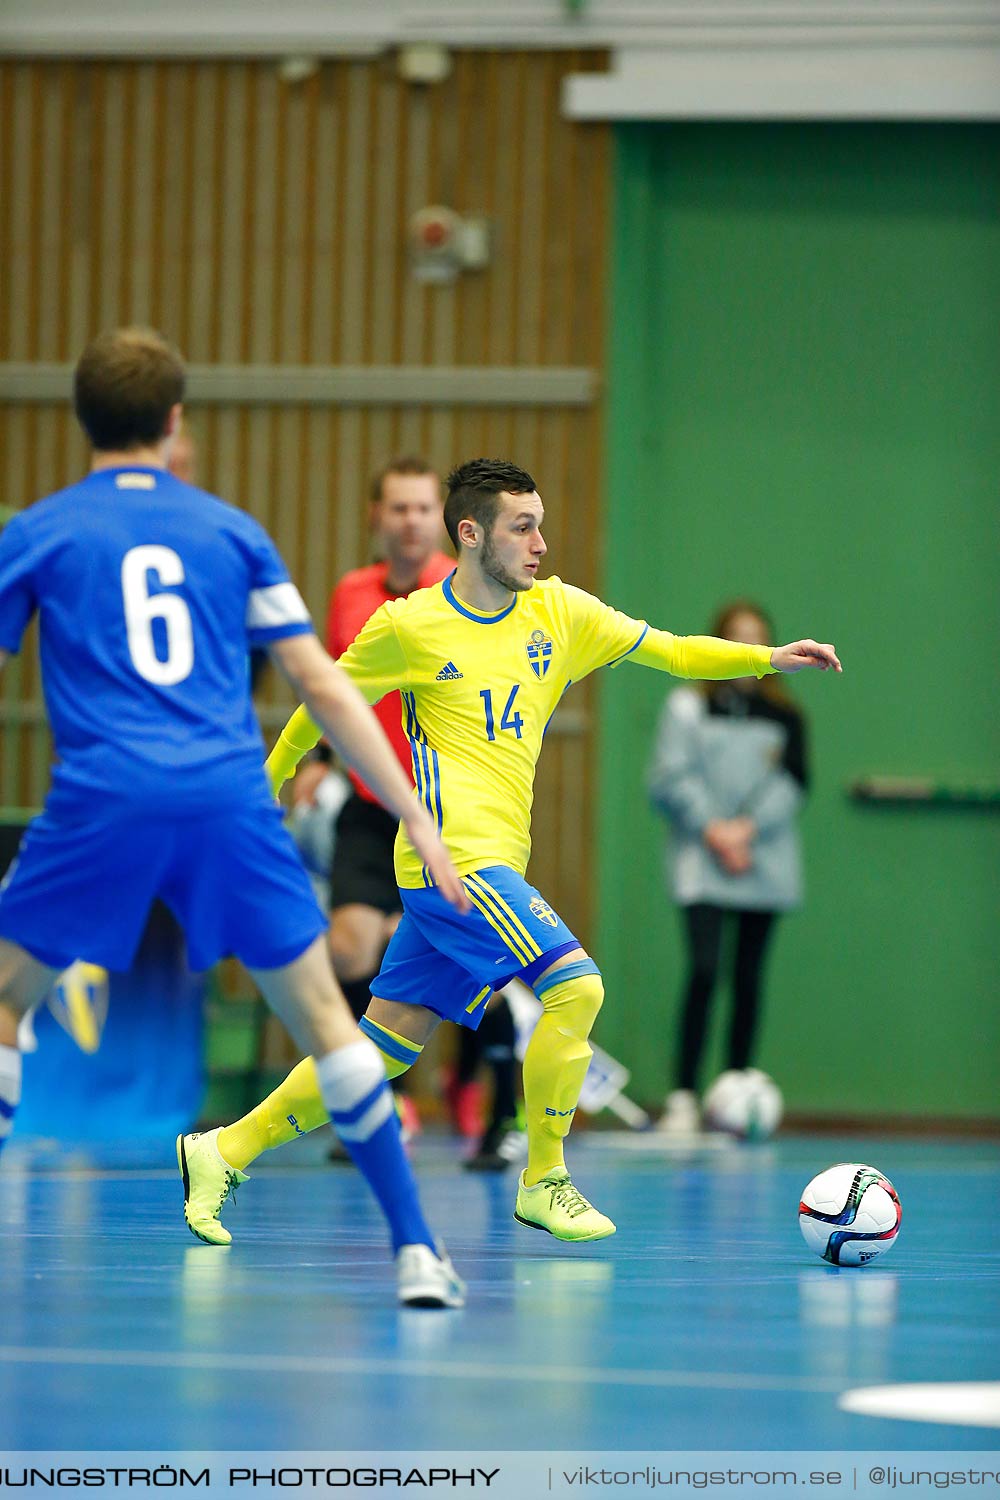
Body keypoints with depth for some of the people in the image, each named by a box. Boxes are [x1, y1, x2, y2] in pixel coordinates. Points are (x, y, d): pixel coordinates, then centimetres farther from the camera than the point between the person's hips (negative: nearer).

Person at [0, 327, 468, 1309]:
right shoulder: (230, 530, 15)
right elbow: (323, 687, 13)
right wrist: (419, 822, 16)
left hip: (101, 805, -2)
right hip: (230, 803, 2)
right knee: (323, 1018, 10)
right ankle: (415, 1250, 6)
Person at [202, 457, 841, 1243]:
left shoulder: (557, 611, 10)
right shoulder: (408, 628, -5)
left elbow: (670, 651, 11)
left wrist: (768, 657, -2)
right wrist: (264, 789, 18)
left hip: (497, 863, 7)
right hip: (455, 854, -7)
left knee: (385, 1044, 8)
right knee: (576, 984, -18)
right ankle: (544, 1183, -7)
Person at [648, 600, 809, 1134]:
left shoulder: (785, 716, 7)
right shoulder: (687, 707, 3)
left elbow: (792, 782, 0)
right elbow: (670, 778, -3)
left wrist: (747, 827, -13)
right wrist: (710, 828, -13)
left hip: (763, 864, 3)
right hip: (702, 862, -3)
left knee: (748, 979, 5)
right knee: (704, 969, -16)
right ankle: (683, 1096, -15)